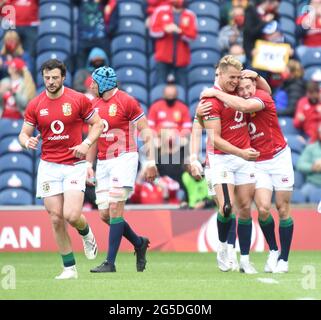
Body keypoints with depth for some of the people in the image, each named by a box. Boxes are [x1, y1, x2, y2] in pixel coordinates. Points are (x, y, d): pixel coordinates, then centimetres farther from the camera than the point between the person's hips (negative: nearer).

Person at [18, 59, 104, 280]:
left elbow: (98, 124, 5)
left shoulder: (78, 100, -2)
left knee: (71, 215, -16)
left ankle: (86, 233, 21)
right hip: (49, 166, 3)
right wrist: (27, 141, -14)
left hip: (74, 165, -2)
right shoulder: (35, 105, 3)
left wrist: (87, 143, -11)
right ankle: (70, 268, 9)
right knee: (56, 218, -2)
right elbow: (24, 133, 10)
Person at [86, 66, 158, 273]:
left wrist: (150, 162, -11)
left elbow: (146, 131, -6)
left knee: (115, 209, -12)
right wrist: (89, 164, 16)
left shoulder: (127, 102, -7)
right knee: (105, 214, 2)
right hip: (103, 162, 7)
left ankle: (110, 263, -10)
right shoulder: (95, 106, 14)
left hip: (124, 158, -7)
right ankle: (139, 243, 24)